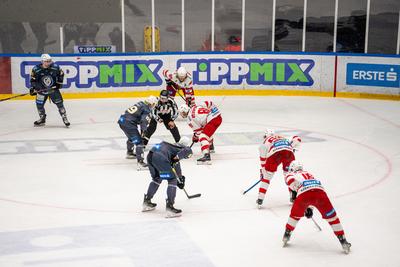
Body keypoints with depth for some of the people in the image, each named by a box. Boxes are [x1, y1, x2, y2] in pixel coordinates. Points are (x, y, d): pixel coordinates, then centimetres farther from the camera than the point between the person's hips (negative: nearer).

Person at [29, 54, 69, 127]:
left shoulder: (55, 67, -15)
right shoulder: (36, 69, -17)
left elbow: (61, 73, 3)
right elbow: (33, 79, -5)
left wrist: (59, 82, -2)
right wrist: (32, 88, -12)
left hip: (53, 88, 0)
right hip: (41, 89, 0)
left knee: (59, 103, -5)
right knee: (39, 104, 1)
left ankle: (64, 118, 8)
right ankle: (42, 119, 23)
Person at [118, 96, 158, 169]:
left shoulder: (140, 103, 15)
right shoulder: (146, 110, -9)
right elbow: (143, 121, -20)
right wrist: (143, 132, -19)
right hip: (128, 123, -9)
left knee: (132, 137, 34)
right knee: (139, 142, -9)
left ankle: (129, 153, 57)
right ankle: (140, 162, -18)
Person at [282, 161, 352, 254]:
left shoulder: (290, 175, 29)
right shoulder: (308, 174, 44)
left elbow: (291, 180, 0)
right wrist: (308, 208, 58)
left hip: (304, 194, -3)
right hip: (320, 191, 3)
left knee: (295, 215, 26)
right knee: (331, 216, 15)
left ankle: (286, 235, 33)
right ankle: (343, 241, 13)